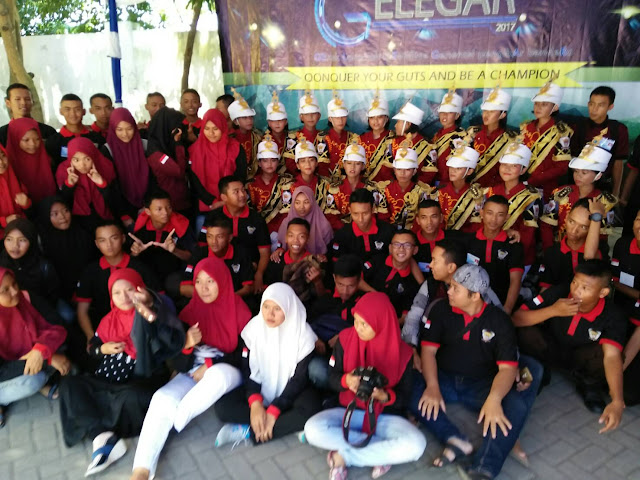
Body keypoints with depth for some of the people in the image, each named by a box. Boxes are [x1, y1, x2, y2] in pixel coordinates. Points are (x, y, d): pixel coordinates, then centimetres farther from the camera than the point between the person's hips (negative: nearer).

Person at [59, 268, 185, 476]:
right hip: (109, 379, 7)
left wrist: (151, 318, -36)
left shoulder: (153, 313, -7)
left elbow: (176, 343, -24)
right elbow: (91, 347, 23)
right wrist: (103, 349, -1)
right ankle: (104, 437, -26)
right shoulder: (109, 320, 10)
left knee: (130, 397, -38)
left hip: (144, 380, -6)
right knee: (69, 385, -12)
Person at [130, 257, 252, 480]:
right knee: (162, 398, -25)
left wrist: (211, 365, -12)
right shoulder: (191, 309, 5)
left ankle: (172, 423, -18)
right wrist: (186, 344, -19)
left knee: (217, 375, -38)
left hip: (227, 371, -3)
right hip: (194, 370, 3)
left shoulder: (238, 308, -5)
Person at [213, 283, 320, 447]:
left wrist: (273, 411, -24)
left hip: (290, 392, -2)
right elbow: (248, 369, -7)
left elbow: (299, 379, -16)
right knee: (222, 406, -20)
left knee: (309, 410, -35)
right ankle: (288, 425, -20)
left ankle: (248, 432, -22)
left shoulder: (303, 335, -17)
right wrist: (255, 403, -23)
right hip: (260, 390, 3)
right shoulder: (254, 327, -9)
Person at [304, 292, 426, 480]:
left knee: (415, 445, -32)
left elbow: (404, 396, -5)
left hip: (387, 416, -1)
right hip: (350, 410, 1)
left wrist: (385, 397, -27)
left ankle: (343, 457, -17)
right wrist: (345, 380, -26)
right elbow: (332, 378, -3)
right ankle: (383, 452, -15)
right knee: (312, 429, -28)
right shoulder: (345, 338, -9)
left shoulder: (401, 352, -13)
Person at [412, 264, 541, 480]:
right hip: (444, 379, 1)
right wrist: (432, 386, -23)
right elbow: (428, 349, -6)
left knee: (516, 404, -31)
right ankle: (457, 441, -35)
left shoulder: (499, 320, -6)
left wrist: (494, 399, -34)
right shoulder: (441, 310, -2)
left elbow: (508, 367, -14)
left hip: (481, 385, -1)